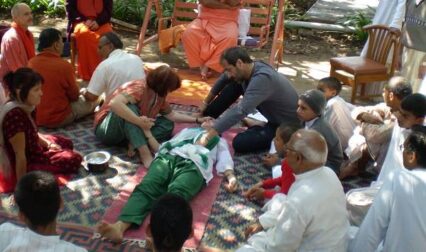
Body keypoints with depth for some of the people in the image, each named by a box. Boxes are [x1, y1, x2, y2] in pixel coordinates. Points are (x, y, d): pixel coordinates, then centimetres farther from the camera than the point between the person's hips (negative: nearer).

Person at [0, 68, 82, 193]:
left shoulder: (22, 107, -7)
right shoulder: (15, 116, -36)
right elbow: (20, 156, -31)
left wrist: (48, 144, 3)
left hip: (32, 148, 10)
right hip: (27, 163, -10)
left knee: (67, 143, 24)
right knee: (75, 159, -8)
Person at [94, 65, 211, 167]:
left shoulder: (159, 97, -1)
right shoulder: (139, 88, -28)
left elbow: (172, 115, 11)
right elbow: (114, 103, -43)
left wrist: (197, 120, 8)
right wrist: (139, 121, -46)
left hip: (128, 130, 8)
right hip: (107, 129, -8)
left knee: (167, 124, -1)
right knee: (129, 107, -38)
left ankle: (135, 144, -21)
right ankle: (145, 153, -41)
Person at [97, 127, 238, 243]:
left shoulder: (219, 141, 38)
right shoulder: (188, 130, 43)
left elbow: (224, 159, 20)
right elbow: (167, 144, 34)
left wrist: (231, 176, 1)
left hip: (194, 165, -2)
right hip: (168, 157, 3)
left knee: (176, 194, -37)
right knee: (146, 187, -29)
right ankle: (120, 226, -52)